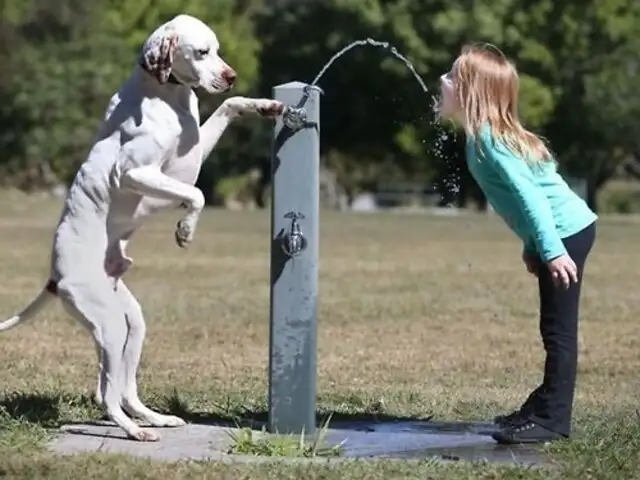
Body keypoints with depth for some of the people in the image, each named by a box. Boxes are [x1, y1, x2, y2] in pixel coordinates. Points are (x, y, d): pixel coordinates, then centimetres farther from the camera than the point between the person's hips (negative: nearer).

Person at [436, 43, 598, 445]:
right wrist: (532, 248, 18)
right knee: (554, 329, 17)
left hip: (567, 234, -10)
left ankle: (552, 420, -4)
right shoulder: (485, 135, 11)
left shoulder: (489, 139, -17)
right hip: (563, 234, 10)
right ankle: (545, 407, 26)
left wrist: (552, 251, -28)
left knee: (559, 329, -7)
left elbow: (530, 195, -24)